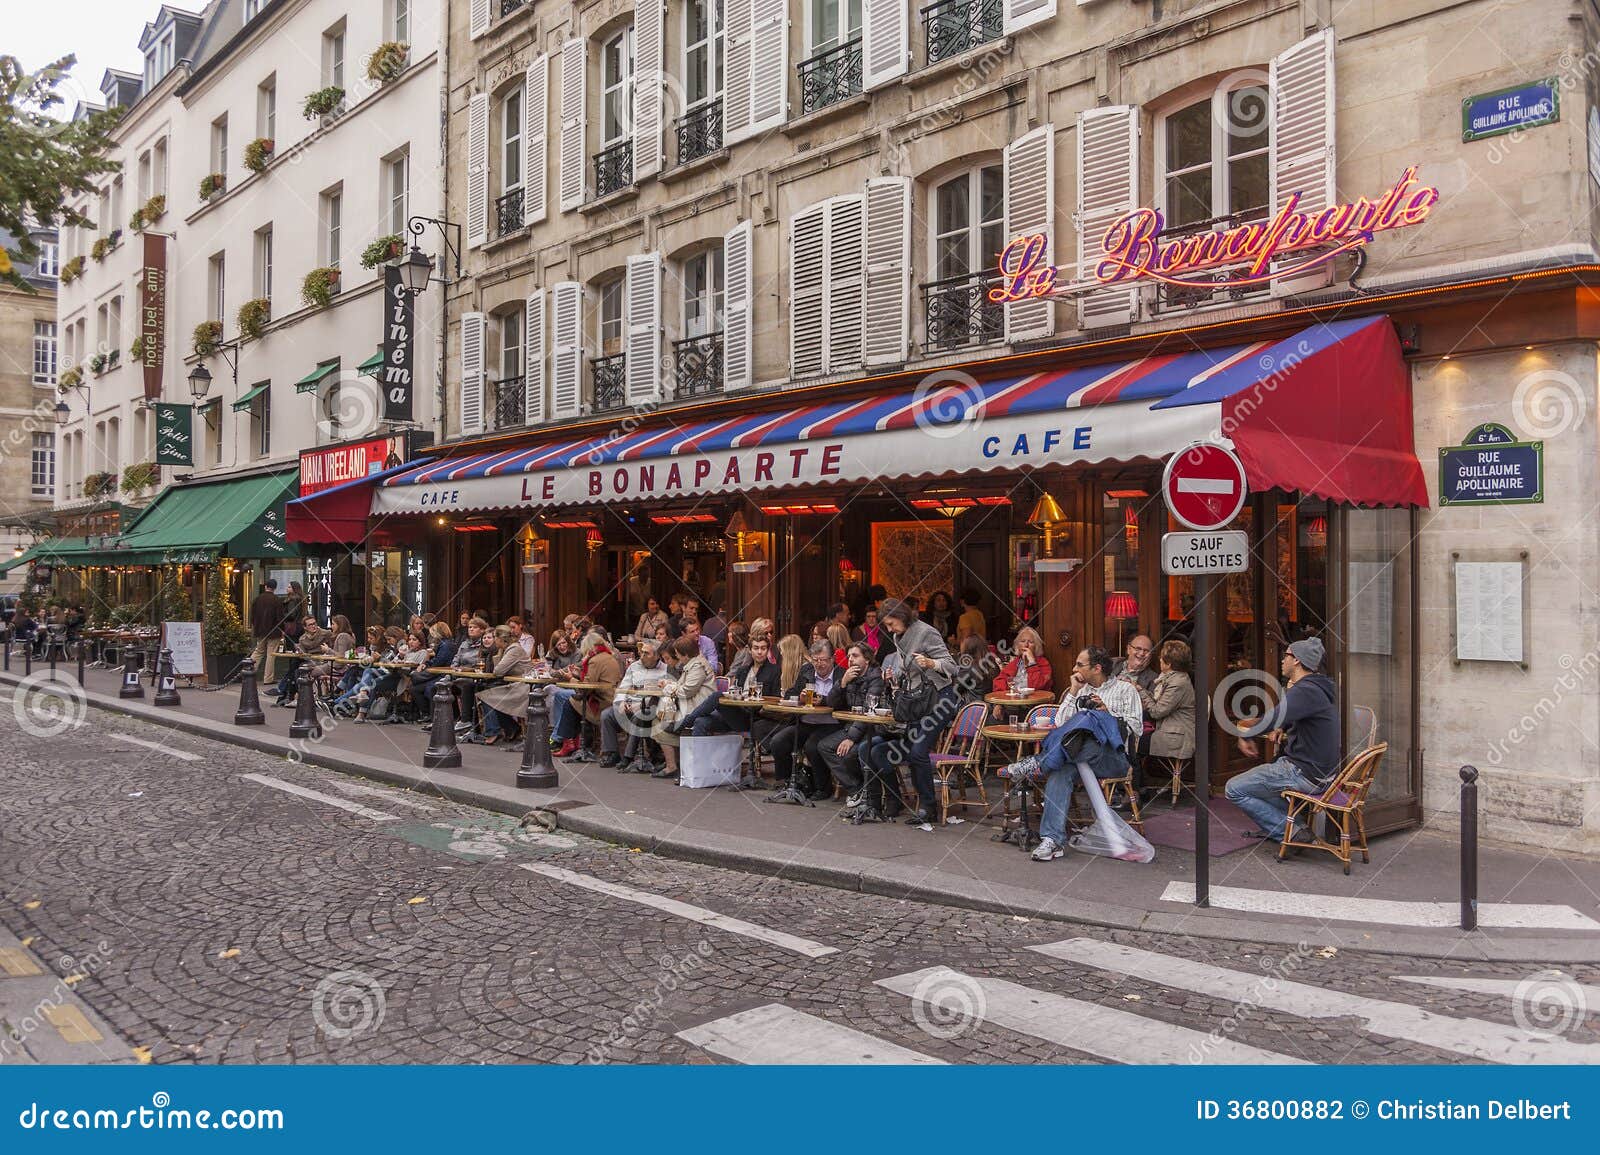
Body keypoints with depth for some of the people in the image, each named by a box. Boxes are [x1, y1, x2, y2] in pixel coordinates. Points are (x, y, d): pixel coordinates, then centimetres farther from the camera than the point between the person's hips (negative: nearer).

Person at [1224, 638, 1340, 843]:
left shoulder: (1305, 690, -20)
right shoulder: (1320, 688, 14)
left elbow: (1275, 718, -35)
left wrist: (1246, 736, -21)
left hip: (1305, 775, -11)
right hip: (1321, 773, 11)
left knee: (1234, 789, -7)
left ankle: (1289, 832, -7)